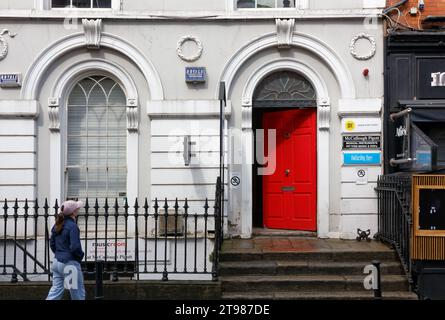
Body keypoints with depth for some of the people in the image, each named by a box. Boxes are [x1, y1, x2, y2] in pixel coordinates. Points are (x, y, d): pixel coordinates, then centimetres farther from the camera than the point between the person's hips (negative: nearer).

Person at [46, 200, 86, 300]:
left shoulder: (58, 225, 8)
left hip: (57, 262, 8)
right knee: (78, 293, 7)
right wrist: (80, 255, -3)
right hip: (70, 263, -8)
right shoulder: (72, 226, -17)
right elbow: (75, 247, -21)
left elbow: (52, 244, 14)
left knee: (56, 290, 10)